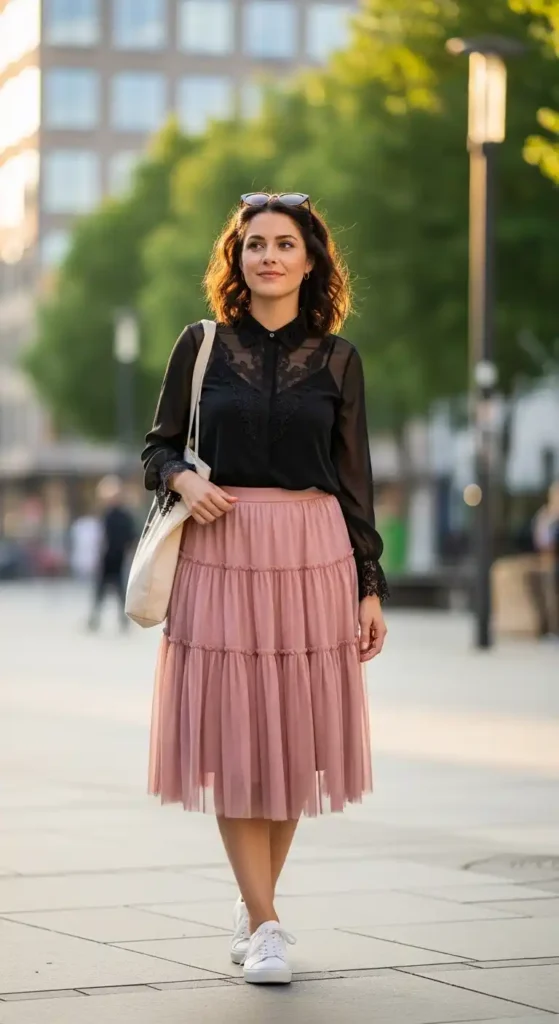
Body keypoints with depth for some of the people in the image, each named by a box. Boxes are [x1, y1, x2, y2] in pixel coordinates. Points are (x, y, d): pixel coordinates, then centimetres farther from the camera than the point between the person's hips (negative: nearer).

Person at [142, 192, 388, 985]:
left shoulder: (336, 357, 6)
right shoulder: (201, 345, 4)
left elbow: (354, 479, 8)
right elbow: (158, 445, 11)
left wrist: (371, 587, 5)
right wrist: (182, 479, -12)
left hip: (312, 555, 1)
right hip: (221, 553, -1)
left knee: (295, 739, 4)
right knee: (232, 740, -3)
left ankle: (253, 910, 21)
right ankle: (266, 925, 4)